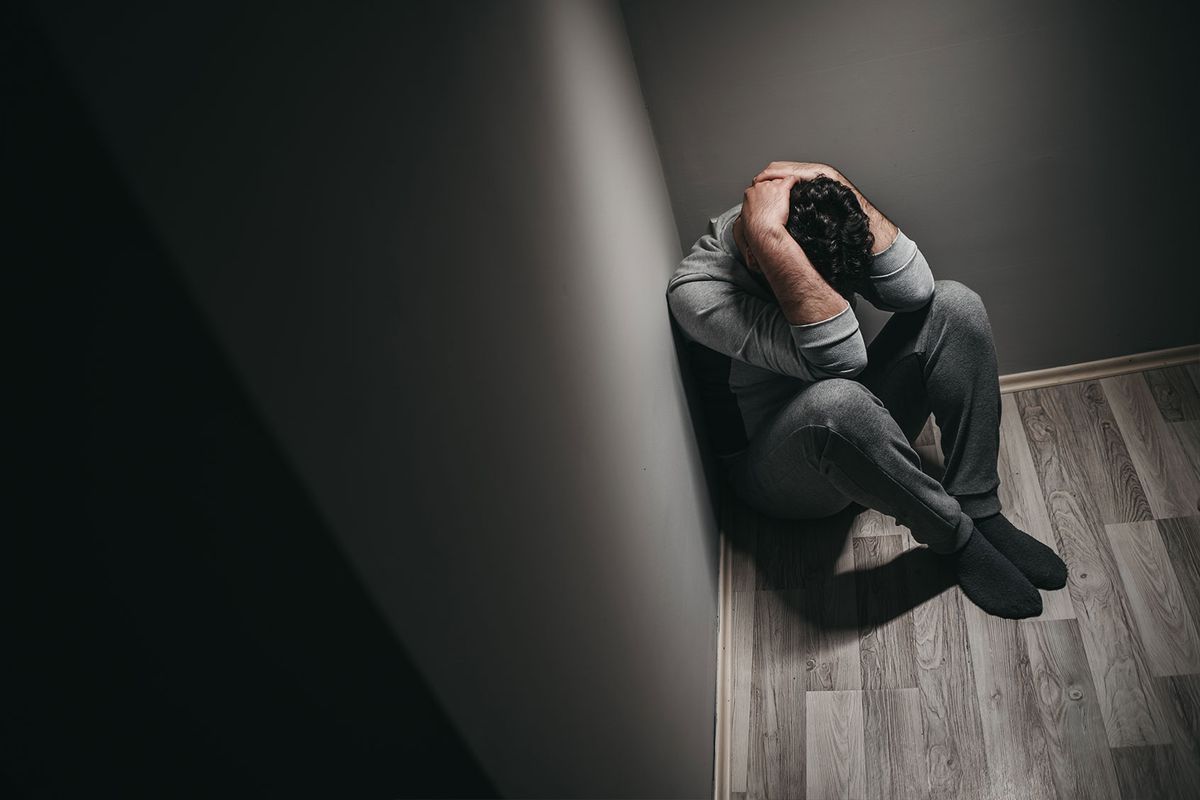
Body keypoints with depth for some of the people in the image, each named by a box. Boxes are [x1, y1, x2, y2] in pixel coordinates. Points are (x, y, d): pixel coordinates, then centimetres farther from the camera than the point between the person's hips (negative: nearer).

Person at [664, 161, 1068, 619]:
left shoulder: (827, 234, -8)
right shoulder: (695, 290, -27)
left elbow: (914, 290, -23)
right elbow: (838, 355, -37)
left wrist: (837, 186, -28)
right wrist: (767, 232, -43)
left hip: (860, 426, 6)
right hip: (778, 469, -6)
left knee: (954, 302, -14)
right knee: (835, 399, -41)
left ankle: (981, 511, -12)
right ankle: (955, 536, -15)